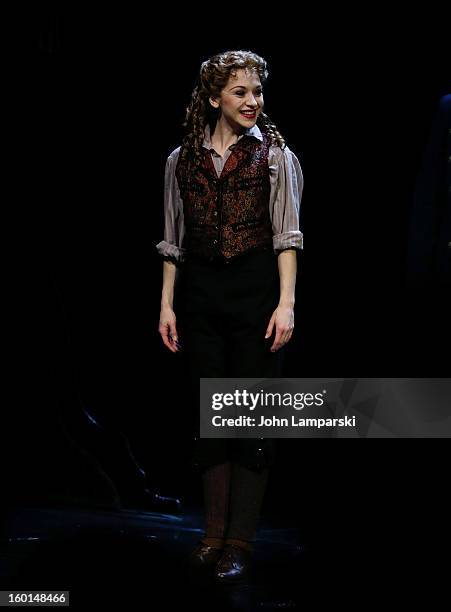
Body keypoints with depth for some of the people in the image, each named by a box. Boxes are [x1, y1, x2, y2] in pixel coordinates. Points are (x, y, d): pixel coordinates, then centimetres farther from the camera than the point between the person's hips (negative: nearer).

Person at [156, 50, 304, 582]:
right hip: (199, 293, 3)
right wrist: (167, 304, 5)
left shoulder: (275, 154, 2)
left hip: (255, 289, -3)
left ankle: (239, 542, 7)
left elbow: (287, 235, -4)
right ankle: (215, 533, 18)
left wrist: (286, 303, -14)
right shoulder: (182, 159, 9)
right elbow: (173, 240, 11)